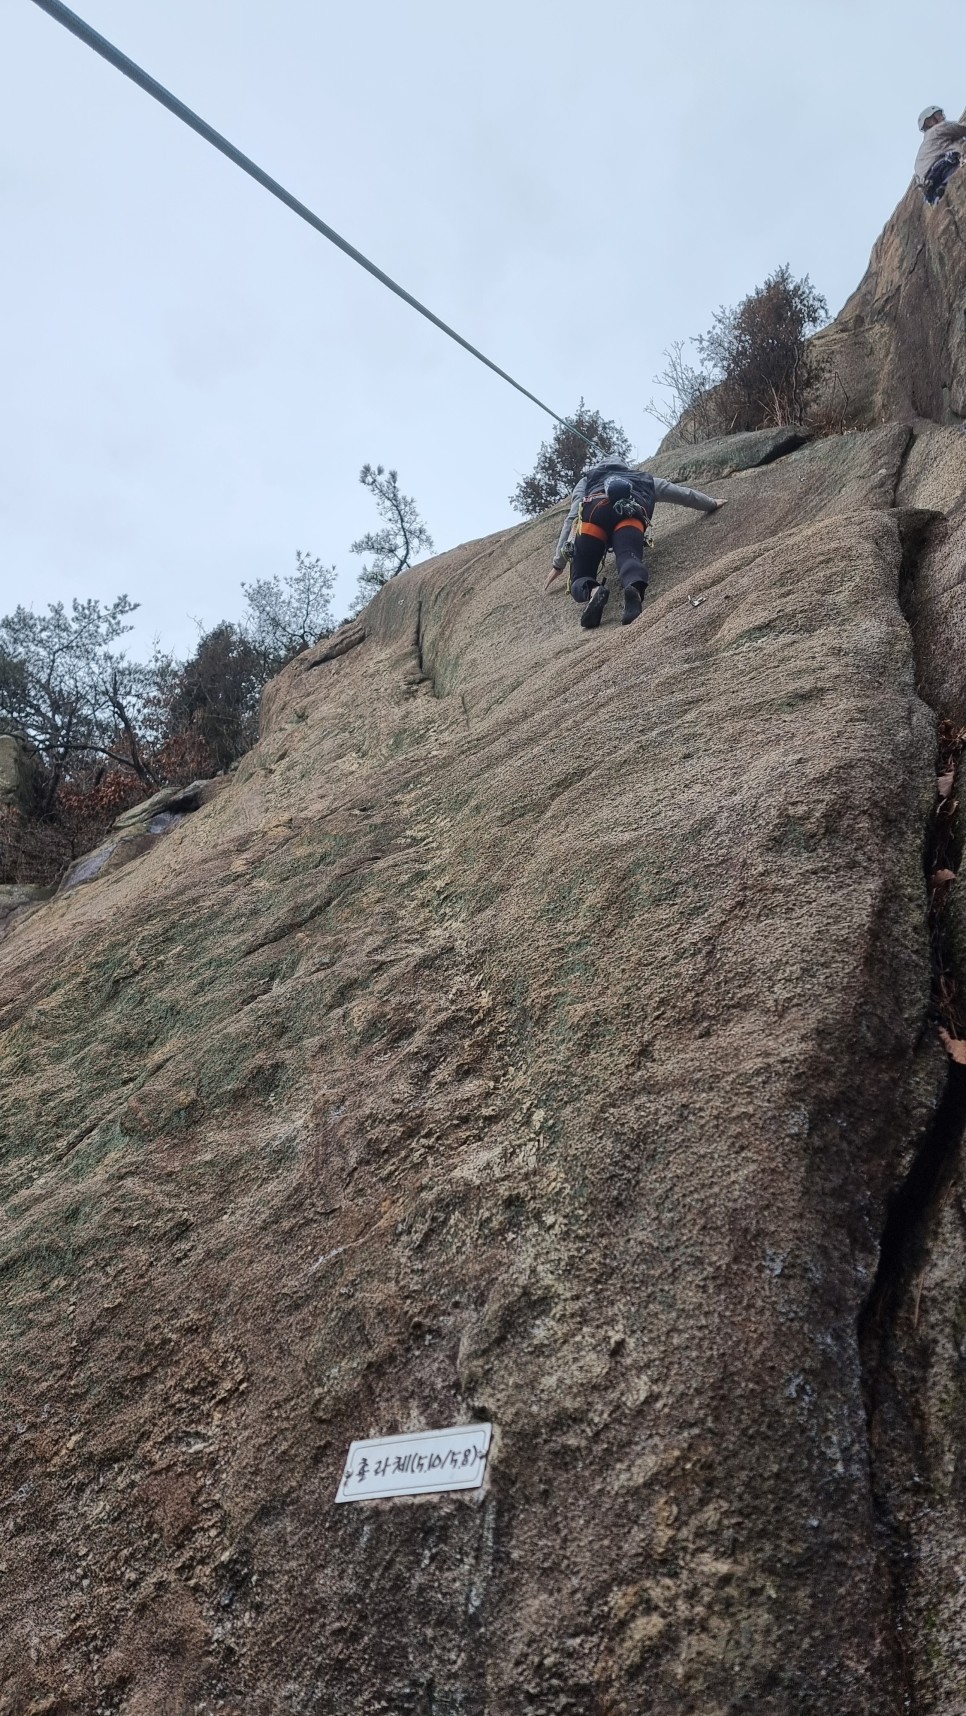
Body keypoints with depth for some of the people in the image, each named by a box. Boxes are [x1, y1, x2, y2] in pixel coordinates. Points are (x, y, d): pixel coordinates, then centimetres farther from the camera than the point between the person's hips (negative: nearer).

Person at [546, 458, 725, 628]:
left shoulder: (587, 479, 42)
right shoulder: (646, 480, 46)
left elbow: (571, 518, 29)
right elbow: (683, 493, 53)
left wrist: (558, 563, 27)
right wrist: (711, 504, 70)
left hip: (594, 511, 0)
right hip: (630, 515, 1)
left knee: (580, 580, 0)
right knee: (629, 557, -25)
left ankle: (593, 591, -37)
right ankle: (635, 590, -61)